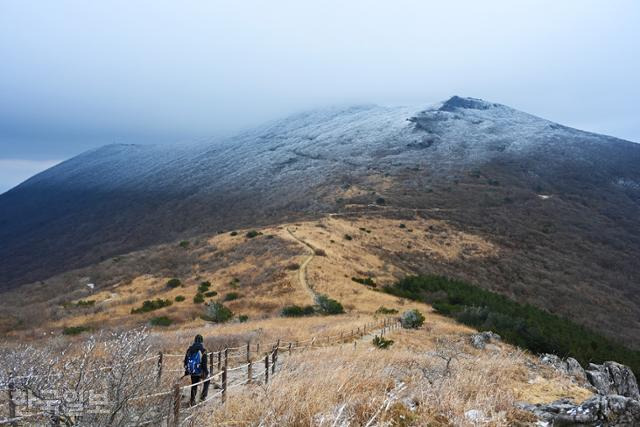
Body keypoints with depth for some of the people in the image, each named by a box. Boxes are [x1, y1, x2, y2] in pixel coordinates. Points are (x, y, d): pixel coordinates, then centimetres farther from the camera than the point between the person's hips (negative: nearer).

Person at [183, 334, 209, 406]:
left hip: (192, 372, 4)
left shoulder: (189, 349, 2)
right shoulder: (202, 350, -15)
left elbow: (185, 361, 9)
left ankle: (192, 401, 22)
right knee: (207, 380, 23)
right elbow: (204, 363, -15)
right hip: (200, 371, -4)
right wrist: (206, 372, -6)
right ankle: (203, 396, 18)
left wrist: (186, 370, 19)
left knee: (194, 385, 20)